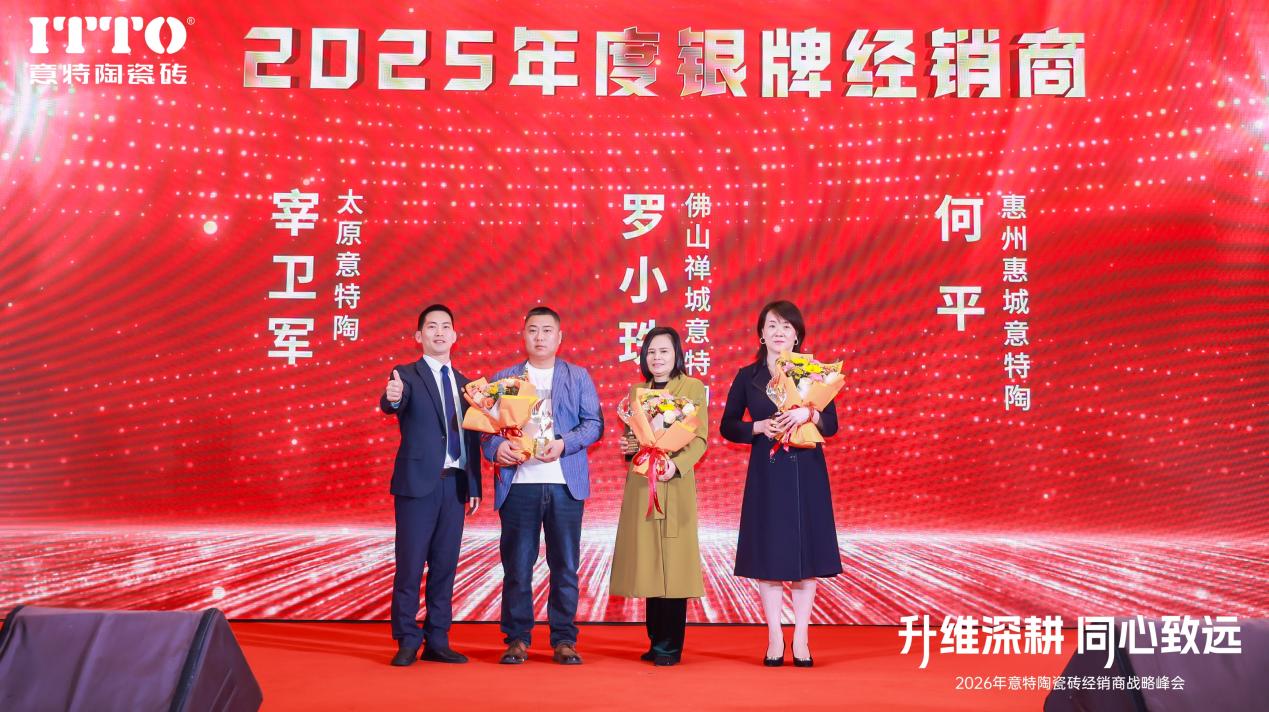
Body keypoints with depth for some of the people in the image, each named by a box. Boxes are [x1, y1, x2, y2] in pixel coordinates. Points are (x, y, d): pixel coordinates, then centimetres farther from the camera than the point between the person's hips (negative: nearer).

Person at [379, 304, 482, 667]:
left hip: (455, 484, 5)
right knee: (410, 564, -1)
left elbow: (472, 438, 14)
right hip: (418, 482, -5)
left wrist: (475, 486, 10)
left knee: (445, 565, 8)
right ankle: (407, 641, 9)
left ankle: (437, 641, 16)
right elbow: (392, 406, -23)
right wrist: (392, 398, -47)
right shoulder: (407, 375, -1)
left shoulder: (463, 383, 15)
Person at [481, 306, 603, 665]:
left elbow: (594, 423, 3)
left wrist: (564, 444, -13)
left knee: (565, 565, 4)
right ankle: (517, 639, 14)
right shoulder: (503, 378, 12)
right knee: (517, 565, 4)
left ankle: (564, 639, 13)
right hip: (518, 483, 0)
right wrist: (496, 446, -16)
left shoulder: (579, 377, 12)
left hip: (565, 483, 0)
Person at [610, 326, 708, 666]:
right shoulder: (636, 390, 16)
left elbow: (700, 438, -4)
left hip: (674, 484, -4)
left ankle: (671, 646, 3)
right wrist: (626, 446, -2)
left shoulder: (693, 387, 2)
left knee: (673, 561, -4)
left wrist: (676, 464, -19)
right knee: (648, 561, 6)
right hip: (640, 484, 4)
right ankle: (656, 641, 15)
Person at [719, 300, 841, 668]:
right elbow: (729, 427, 5)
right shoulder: (747, 377, 4)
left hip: (806, 472, 0)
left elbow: (831, 425, 1)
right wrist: (760, 427, -12)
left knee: (806, 552, 2)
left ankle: (800, 639, 12)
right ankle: (775, 638, 12)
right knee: (768, 553, 1)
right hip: (766, 474, 0)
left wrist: (808, 413, -19)